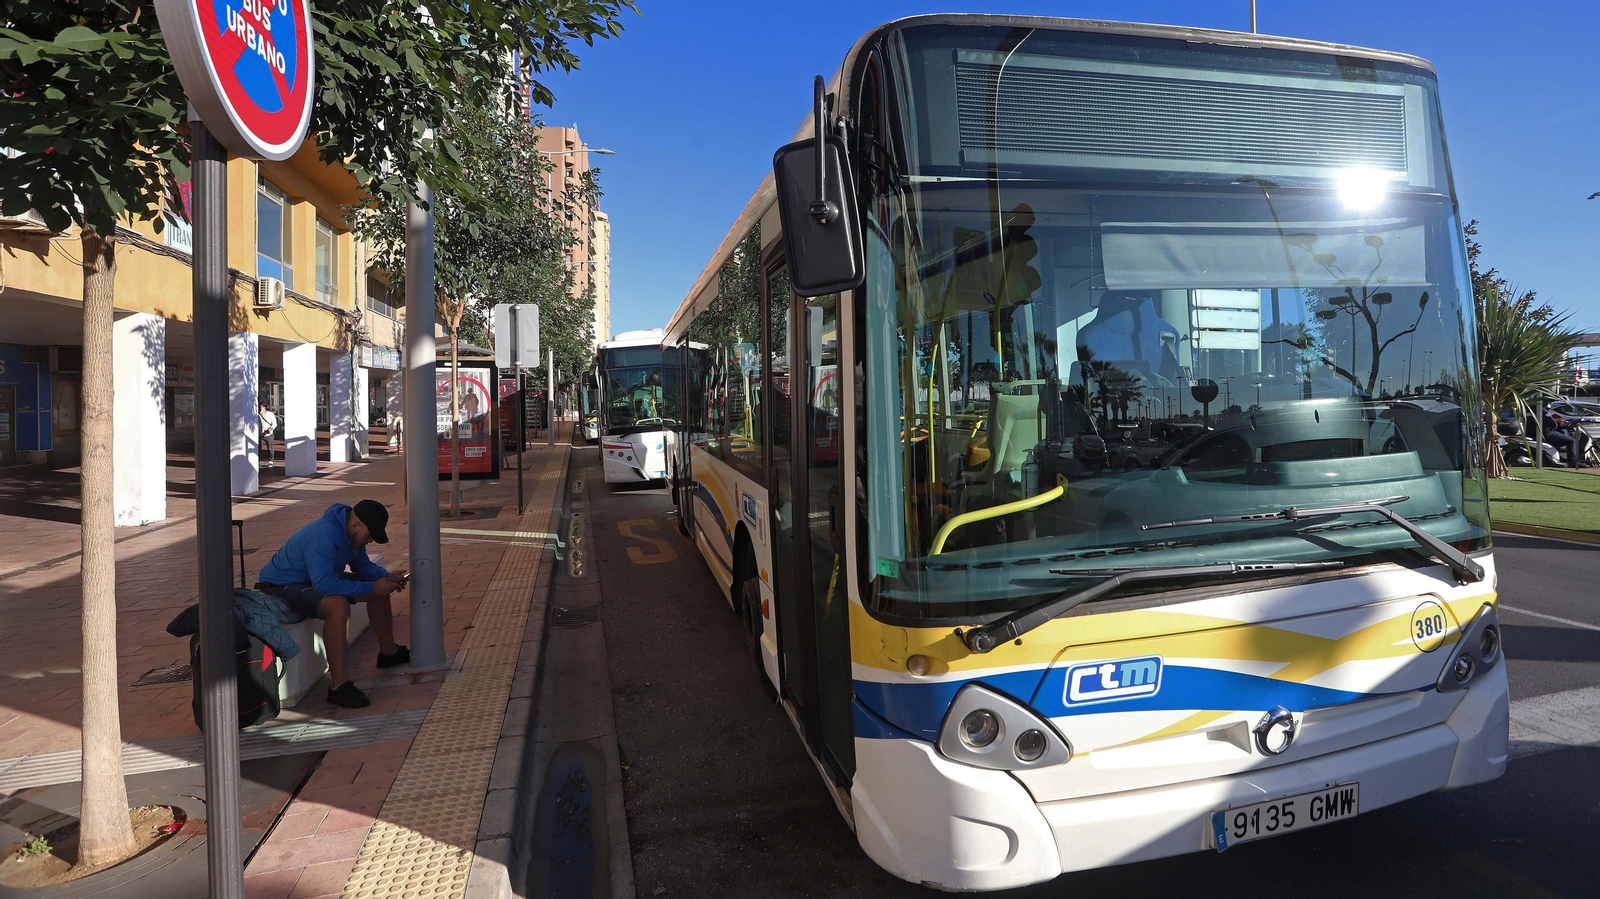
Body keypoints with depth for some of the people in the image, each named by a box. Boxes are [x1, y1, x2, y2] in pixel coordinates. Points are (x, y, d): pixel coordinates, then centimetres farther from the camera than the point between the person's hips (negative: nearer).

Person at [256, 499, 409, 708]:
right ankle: (339, 686, -32)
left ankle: (388, 652, 25)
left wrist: (387, 578, -10)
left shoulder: (351, 532, -3)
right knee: (338, 605, -37)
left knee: (380, 590, 7)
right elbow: (324, 585, -38)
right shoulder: (324, 536, -33)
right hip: (281, 587, -10)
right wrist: (372, 587, -32)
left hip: (320, 579, 10)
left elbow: (362, 565, 9)